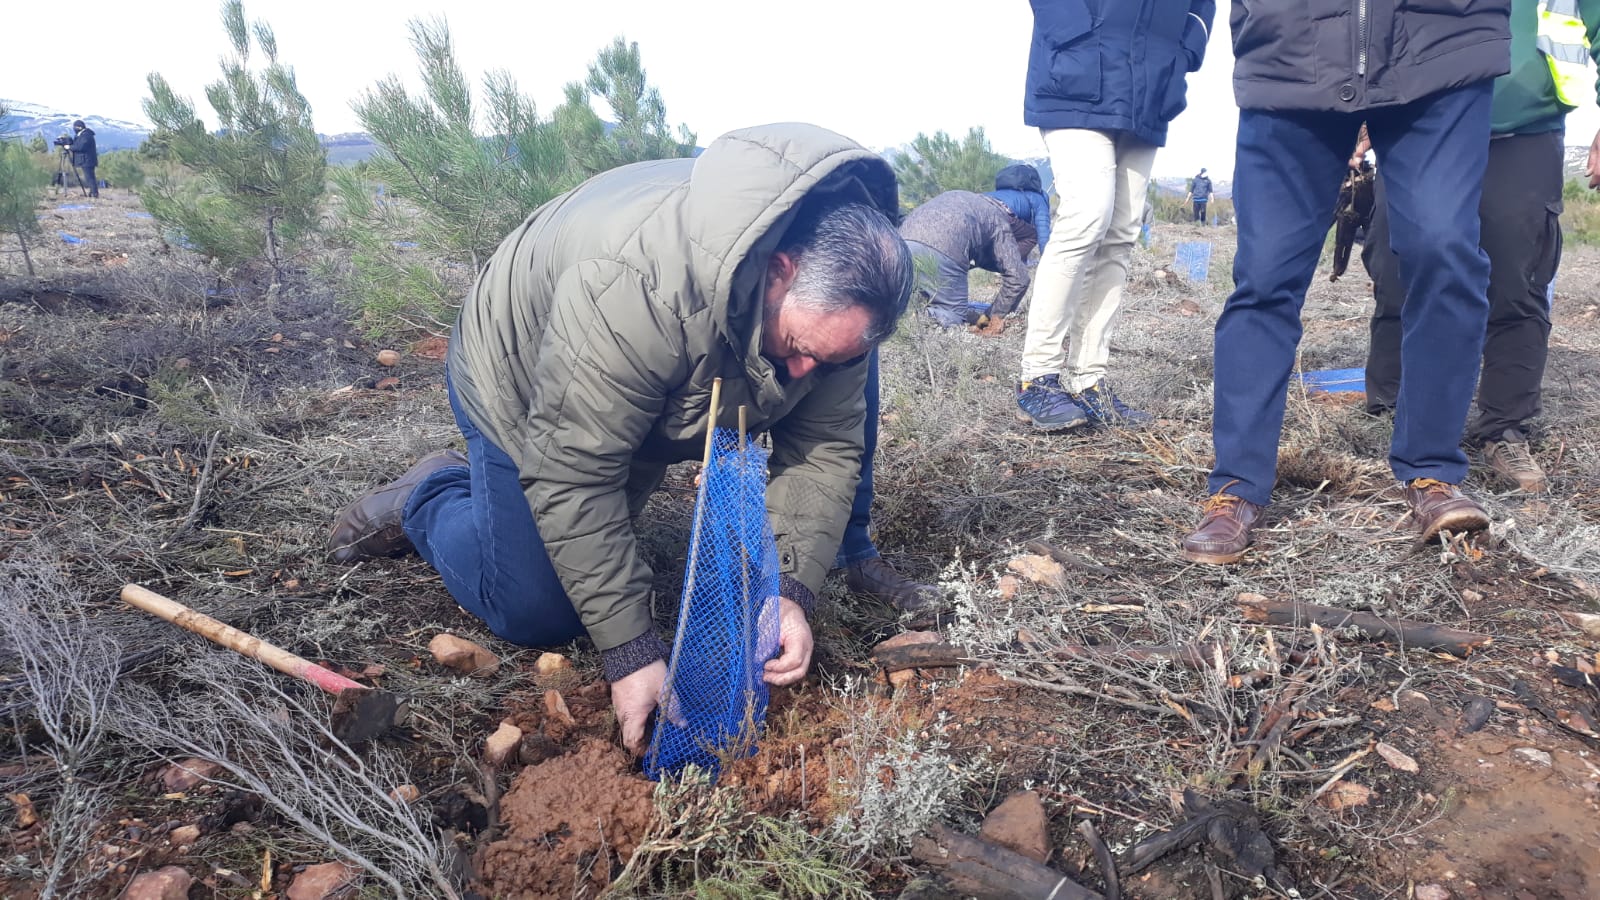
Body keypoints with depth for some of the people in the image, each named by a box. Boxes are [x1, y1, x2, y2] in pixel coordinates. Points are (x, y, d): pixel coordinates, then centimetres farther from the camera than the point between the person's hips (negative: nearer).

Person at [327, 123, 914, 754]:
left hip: (654, 410, 6)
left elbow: (826, 446, -19)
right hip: (521, 388, -5)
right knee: (535, 615, -3)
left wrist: (793, 590, -32)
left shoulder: (832, 293, -25)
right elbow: (576, 478, -39)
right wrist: (631, 651, -35)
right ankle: (426, 498, 19)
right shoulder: (635, 284, -46)